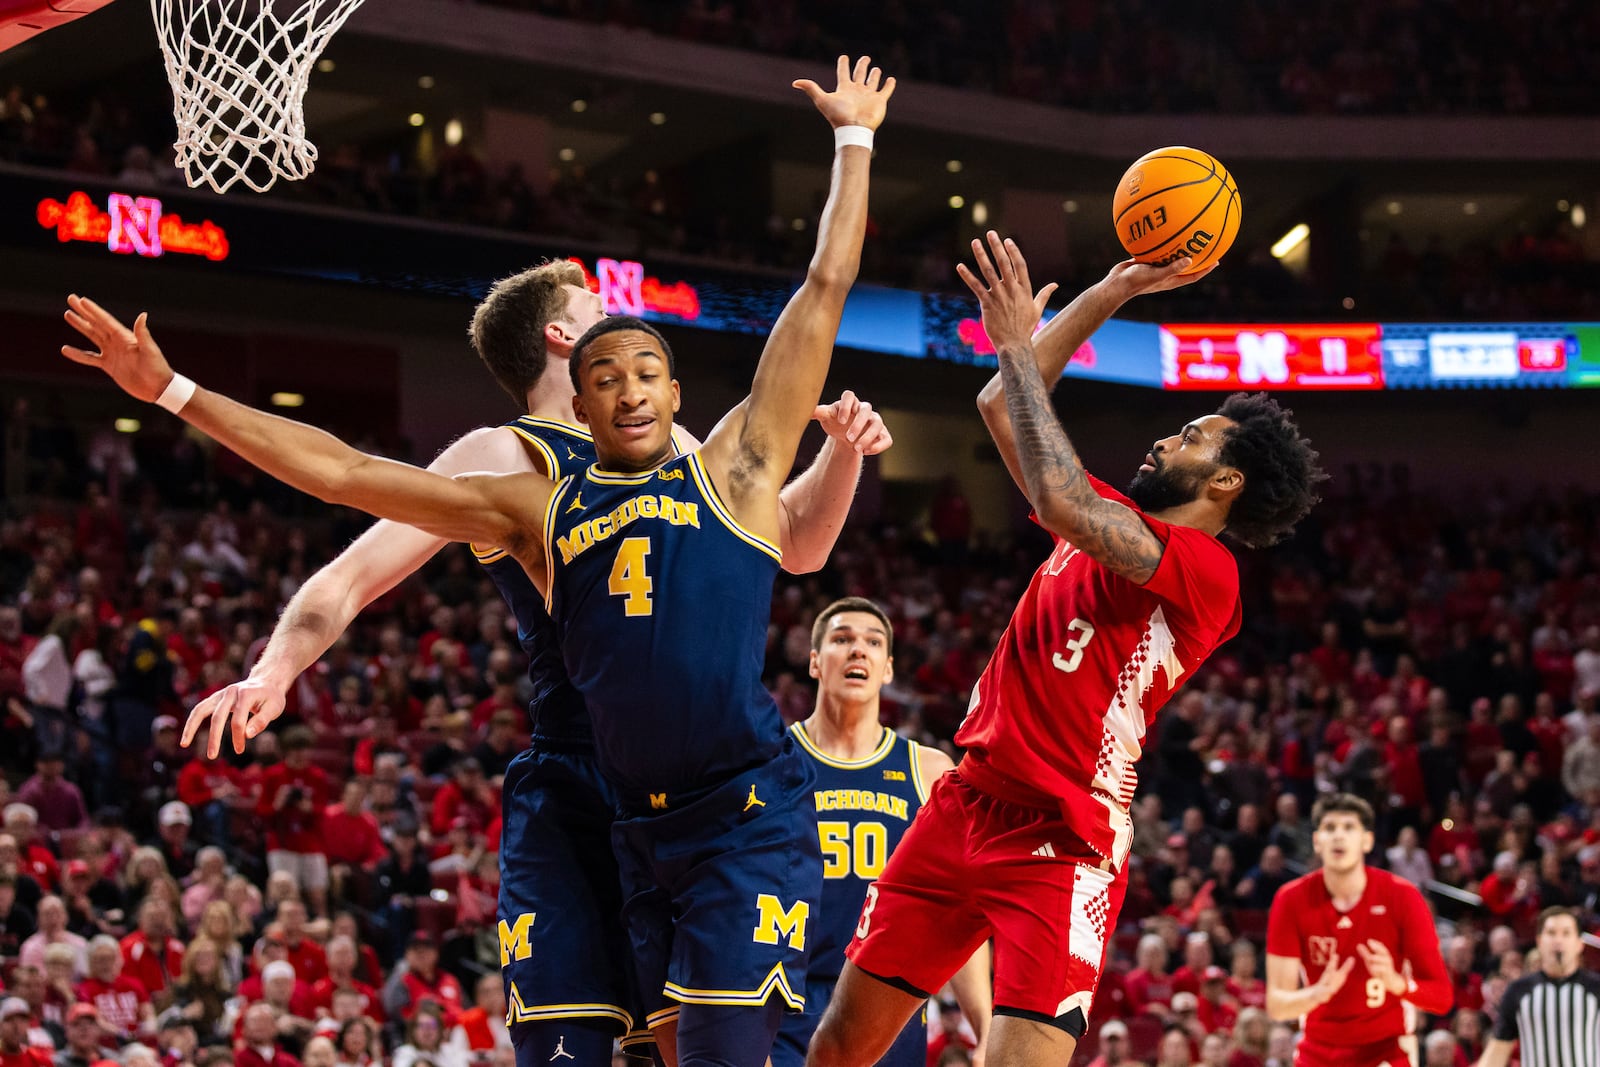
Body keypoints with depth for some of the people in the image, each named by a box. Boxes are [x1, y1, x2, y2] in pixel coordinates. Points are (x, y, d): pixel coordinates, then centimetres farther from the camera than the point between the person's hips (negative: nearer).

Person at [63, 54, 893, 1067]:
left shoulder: (732, 468, 5)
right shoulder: (538, 507, 13)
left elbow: (826, 286, 7)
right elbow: (344, 471, 14)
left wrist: (853, 142, 13)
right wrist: (175, 392, 13)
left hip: (751, 819, -4)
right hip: (641, 829, 4)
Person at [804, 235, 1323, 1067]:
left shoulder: (1205, 568, -10)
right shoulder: (1113, 522, 15)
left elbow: (1062, 504, -26)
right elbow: (1002, 405, 20)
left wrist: (1018, 345, -17)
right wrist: (1115, 290, 16)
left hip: (1061, 847, -8)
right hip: (962, 808, 8)